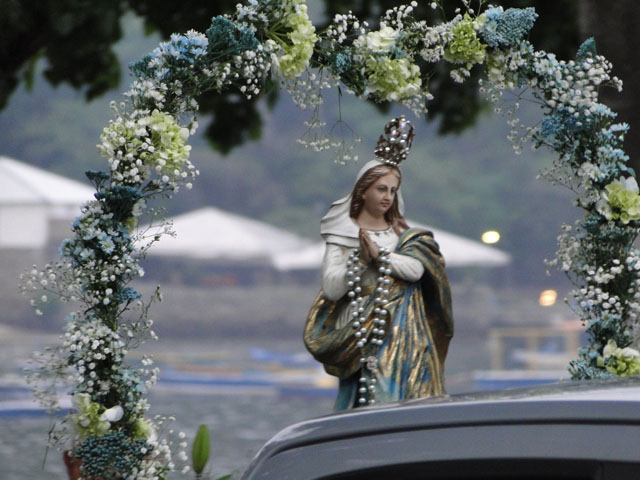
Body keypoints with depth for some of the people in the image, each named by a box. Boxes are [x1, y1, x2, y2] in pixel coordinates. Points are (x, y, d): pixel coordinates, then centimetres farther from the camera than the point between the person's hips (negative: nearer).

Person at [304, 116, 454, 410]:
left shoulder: (402, 234, 14)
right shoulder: (343, 234, 6)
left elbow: (416, 269, -4)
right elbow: (331, 288, -4)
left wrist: (380, 254, -10)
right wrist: (360, 259, -12)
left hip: (402, 336, 2)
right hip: (361, 334, -2)